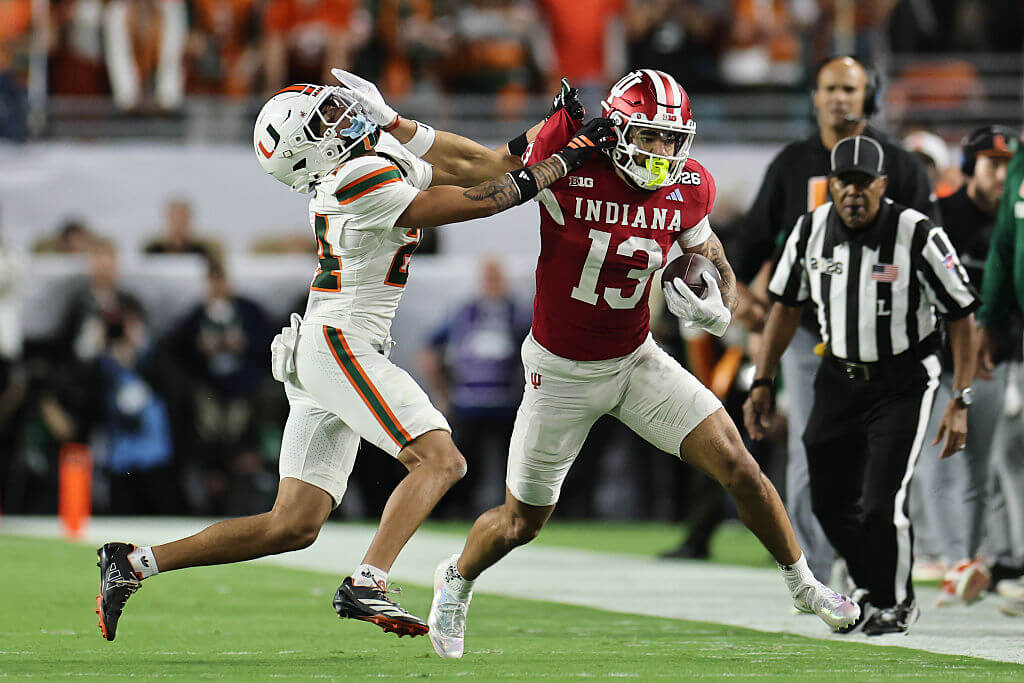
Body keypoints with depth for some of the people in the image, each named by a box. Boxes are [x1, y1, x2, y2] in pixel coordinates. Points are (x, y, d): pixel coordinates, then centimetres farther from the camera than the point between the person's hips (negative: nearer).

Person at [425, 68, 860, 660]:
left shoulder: (687, 189, -10)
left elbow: (713, 261, 7)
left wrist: (717, 310, -13)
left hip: (636, 361, 3)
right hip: (561, 372, -3)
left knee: (738, 466, -8)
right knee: (523, 521, 7)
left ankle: (802, 583, 12)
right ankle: (458, 579, 39)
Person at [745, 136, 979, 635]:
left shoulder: (917, 235, -20)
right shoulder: (810, 231, -7)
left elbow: (962, 317, -13)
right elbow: (786, 305, 9)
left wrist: (960, 403, -17)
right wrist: (762, 383, 7)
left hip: (903, 383, -5)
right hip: (840, 379, 5)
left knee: (881, 504, -12)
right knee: (831, 501, 9)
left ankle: (896, 603, 15)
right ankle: (870, 590, 36)